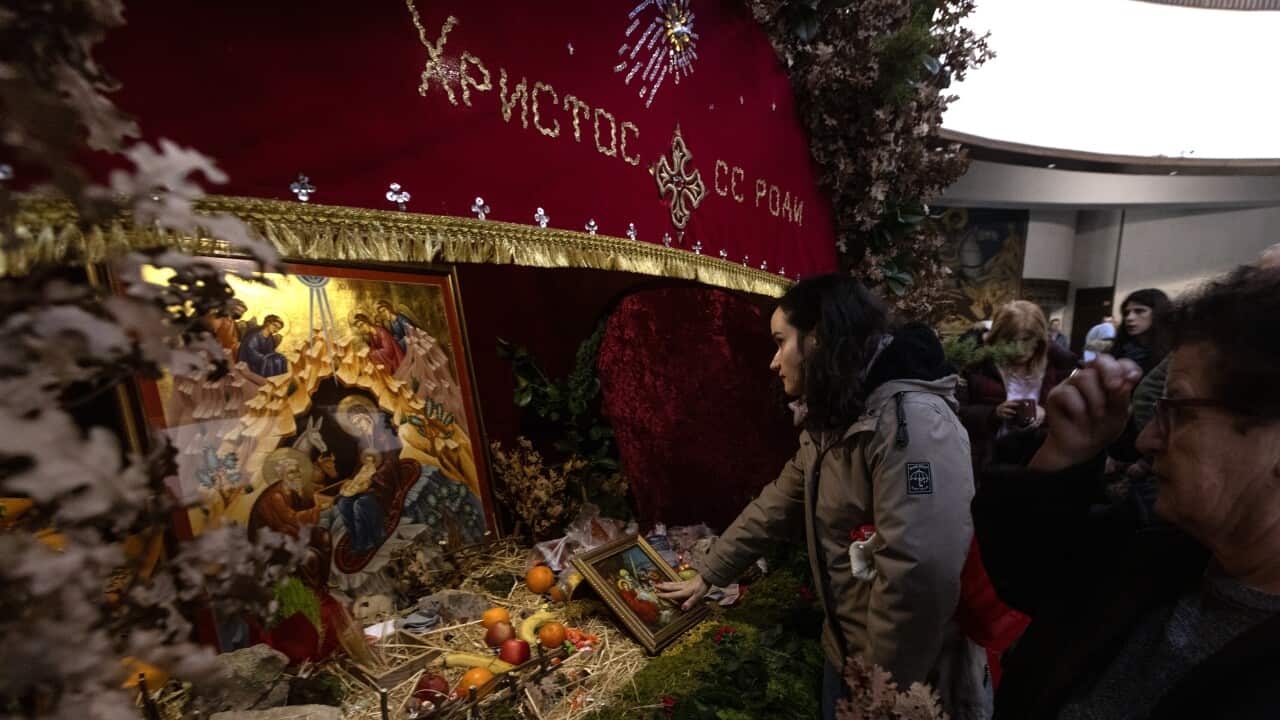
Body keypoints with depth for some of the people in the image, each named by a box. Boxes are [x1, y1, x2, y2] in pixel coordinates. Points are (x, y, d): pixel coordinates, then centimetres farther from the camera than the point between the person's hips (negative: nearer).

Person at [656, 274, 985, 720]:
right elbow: (775, 506, 9)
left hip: (911, 676, -7)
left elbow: (921, 574, -32)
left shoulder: (911, 421, -28)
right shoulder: (830, 424, 4)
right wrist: (708, 573, 12)